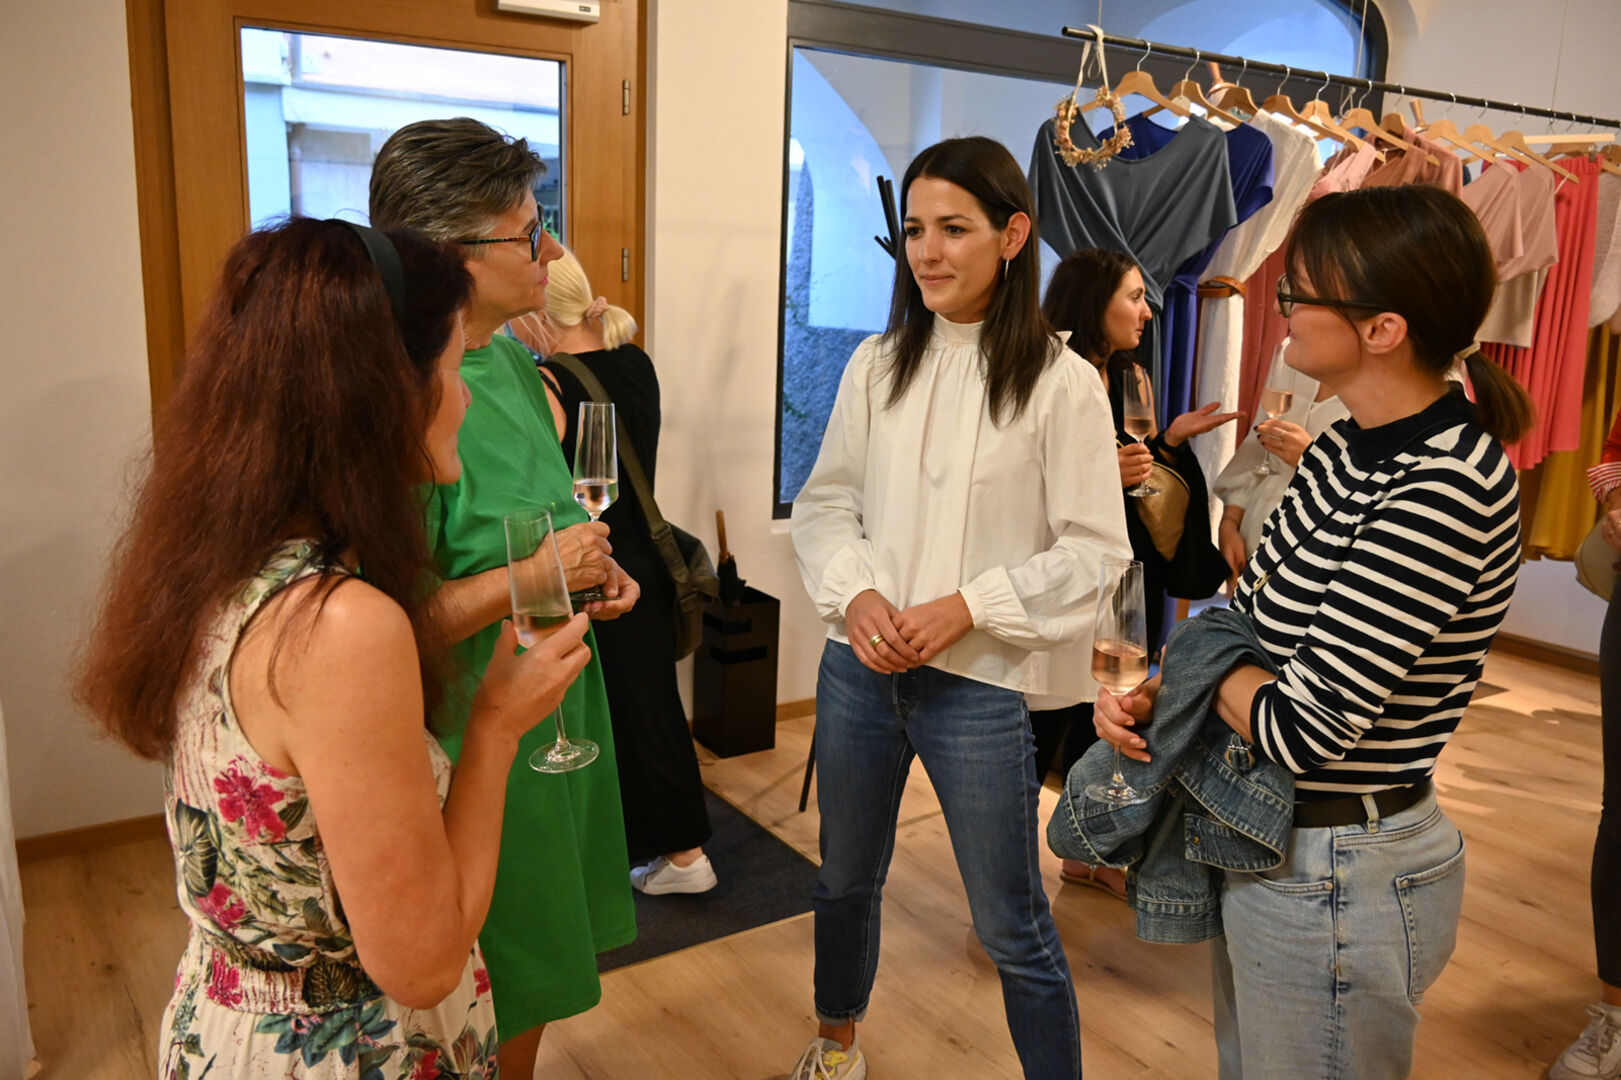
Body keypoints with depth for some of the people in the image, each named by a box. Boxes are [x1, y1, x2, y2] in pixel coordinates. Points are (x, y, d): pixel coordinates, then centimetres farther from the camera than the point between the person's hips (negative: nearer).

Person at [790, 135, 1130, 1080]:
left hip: (981, 682, -4)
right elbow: (824, 501, 6)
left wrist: (969, 607, -18)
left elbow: (1096, 554, -9)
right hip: (860, 666, 5)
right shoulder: (877, 367, 3)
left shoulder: (1062, 385, -9)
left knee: (1013, 928, 7)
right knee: (847, 880, 23)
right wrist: (854, 593, -11)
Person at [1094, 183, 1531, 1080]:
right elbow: (1253, 618, 9)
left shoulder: (1446, 489, -27)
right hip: (1266, 842, 9)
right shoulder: (1346, 449, 1)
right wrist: (1147, 693, -8)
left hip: (1336, 879, -9)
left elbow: (1300, 729, -29)